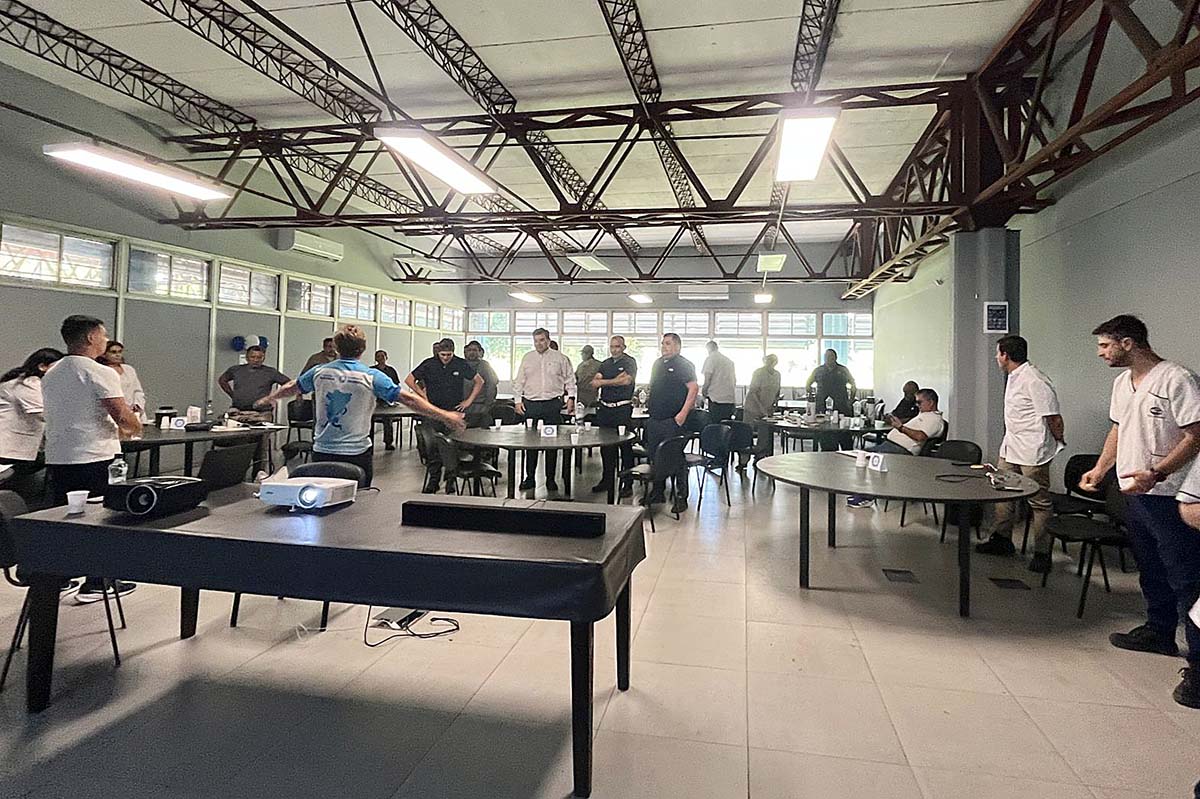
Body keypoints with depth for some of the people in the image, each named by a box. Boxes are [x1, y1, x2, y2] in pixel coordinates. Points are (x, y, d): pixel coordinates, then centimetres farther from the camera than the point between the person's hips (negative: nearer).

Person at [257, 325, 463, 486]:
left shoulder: (319, 372, 1)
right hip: (357, 453, -3)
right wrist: (444, 416, -8)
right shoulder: (372, 377, -12)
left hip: (322, 451, 4)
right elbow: (408, 399, -13)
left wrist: (268, 399, 40)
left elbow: (291, 388, 19)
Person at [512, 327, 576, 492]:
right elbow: (519, 381, 12)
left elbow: (570, 379, 10)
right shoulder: (527, 358, 11)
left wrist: (570, 397, 1)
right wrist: (518, 400, 4)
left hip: (552, 404, -1)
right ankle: (529, 477, 12)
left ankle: (550, 479, 10)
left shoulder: (560, 358, 6)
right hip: (531, 404, 1)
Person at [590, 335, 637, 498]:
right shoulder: (606, 363, 17)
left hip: (622, 409, -6)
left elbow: (626, 380, -17)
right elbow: (595, 383, 9)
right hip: (604, 408, 6)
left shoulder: (629, 362, -1)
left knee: (625, 446, -3)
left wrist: (603, 382, -9)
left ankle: (627, 484, 2)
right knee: (605, 446, 10)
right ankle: (607, 480, 20)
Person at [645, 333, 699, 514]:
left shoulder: (684, 365, -6)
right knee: (655, 456, 12)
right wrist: (646, 400, 12)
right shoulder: (658, 363, 17)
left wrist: (683, 414, -20)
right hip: (654, 418, 8)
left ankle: (681, 497, 4)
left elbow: (694, 388, -14)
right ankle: (658, 493, 24)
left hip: (673, 420, -8)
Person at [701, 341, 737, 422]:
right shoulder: (729, 360, 19)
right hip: (731, 399, 7)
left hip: (717, 398, -7)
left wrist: (704, 392, 4)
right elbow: (735, 380, 20)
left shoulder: (710, 358, -2)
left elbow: (707, 377, -11)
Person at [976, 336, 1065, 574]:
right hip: (1010, 448, 10)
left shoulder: (1034, 381, -20)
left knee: (1039, 501, 1)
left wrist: (1057, 443, -3)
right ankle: (1001, 539, 27)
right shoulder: (1014, 377, 10)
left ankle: (1042, 553, 11)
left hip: (1032, 452, -10)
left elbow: (1054, 419, -17)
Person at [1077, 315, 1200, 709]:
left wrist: (1155, 473, -27)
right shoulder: (1122, 382, 10)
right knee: (1151, 569, 21)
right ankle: (1159, 632, 36)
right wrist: (1099, 470, 11)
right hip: (1136, 494, 9)